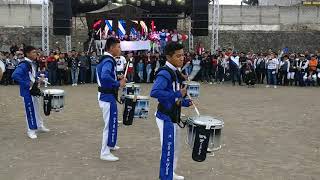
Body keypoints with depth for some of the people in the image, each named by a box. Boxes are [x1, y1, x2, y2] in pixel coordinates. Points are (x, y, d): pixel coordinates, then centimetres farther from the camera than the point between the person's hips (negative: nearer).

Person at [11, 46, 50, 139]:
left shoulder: (33, 64, 9)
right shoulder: (23, 65, -19)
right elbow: (15, 75, -31)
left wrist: (36, 81, 7)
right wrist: (28, 85, -26)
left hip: (34, 90, 9)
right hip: (27, 92, -9)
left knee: (36, 109, 20)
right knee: (30, 110, -1)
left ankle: (40, 126, 35)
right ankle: (31, 130, 10)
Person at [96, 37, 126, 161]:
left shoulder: (105, 59, 11)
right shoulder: (108, 61, -21)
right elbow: (105, 77, -39)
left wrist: (117, 78, 9)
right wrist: (118, 84, -27)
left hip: (105, 95, 11)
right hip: (108, 96, -11)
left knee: (111, 122, 25)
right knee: (110, 124, -3)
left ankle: (110, 144, 41)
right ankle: (105, 153, 4)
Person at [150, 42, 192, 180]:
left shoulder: (175, 72, 9)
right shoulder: (165, 73, -20)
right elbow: (154, 92, -35)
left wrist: (185, 102, 2)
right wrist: (177, 94, -29)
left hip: (173, 116, 10)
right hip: (166, 117, -10)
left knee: (175, 148, 22)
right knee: (168, 149, -1)